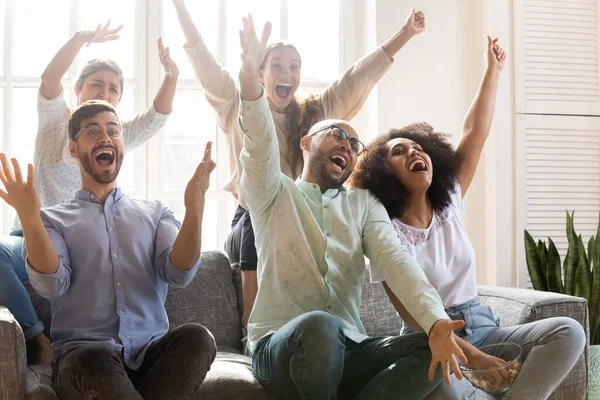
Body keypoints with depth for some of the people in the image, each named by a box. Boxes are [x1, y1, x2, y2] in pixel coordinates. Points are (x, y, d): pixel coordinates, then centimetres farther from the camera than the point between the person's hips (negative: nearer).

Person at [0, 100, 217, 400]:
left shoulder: (155, 213, 18)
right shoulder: (53, 219, 13)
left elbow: (178, 274, -1)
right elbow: (52, 285, -7)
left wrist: (194, 210, -17)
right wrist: (28, 217, -21)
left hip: (151, 354, 3)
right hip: (82, 357, -3)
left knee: (196, 337, -31)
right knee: (94, 359, -38)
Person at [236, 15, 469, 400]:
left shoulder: (364, 203, 16)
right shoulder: (274, 192, 9)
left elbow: (395, 258, -2)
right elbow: (261, 146, -13)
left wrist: (436, 321, -21)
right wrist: (250, 75, -34)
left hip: (347, 351, 4)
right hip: (281, 348, -3)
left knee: (432, 353, -20)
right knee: (318, 325, -37)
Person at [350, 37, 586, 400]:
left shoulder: (449, 204, 7)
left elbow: (476, 133, 6)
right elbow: (413, 316, -16)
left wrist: (494, 71, 4)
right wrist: (472, 357, -24)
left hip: (482, 327, 6)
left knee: (568, 332, -19)